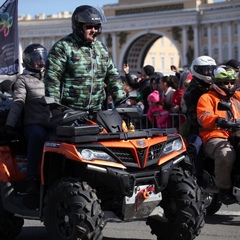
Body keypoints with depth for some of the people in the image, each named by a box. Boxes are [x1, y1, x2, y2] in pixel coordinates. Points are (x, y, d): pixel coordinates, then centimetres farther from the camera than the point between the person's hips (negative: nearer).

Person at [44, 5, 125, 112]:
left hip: (97, 112, 6)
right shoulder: (63, 47, -4)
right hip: (69, 113, -6)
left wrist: (121, 100, 8)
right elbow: (52, 77, -10)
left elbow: (113, 76, 19)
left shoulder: (102, 48, 17)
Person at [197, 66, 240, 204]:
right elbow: (203, 117, -9)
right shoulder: (207, 98, 9)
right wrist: (218, 120, -31)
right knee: (227, 154, -39)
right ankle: (224, 189, -24)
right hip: (216, 137, -6)